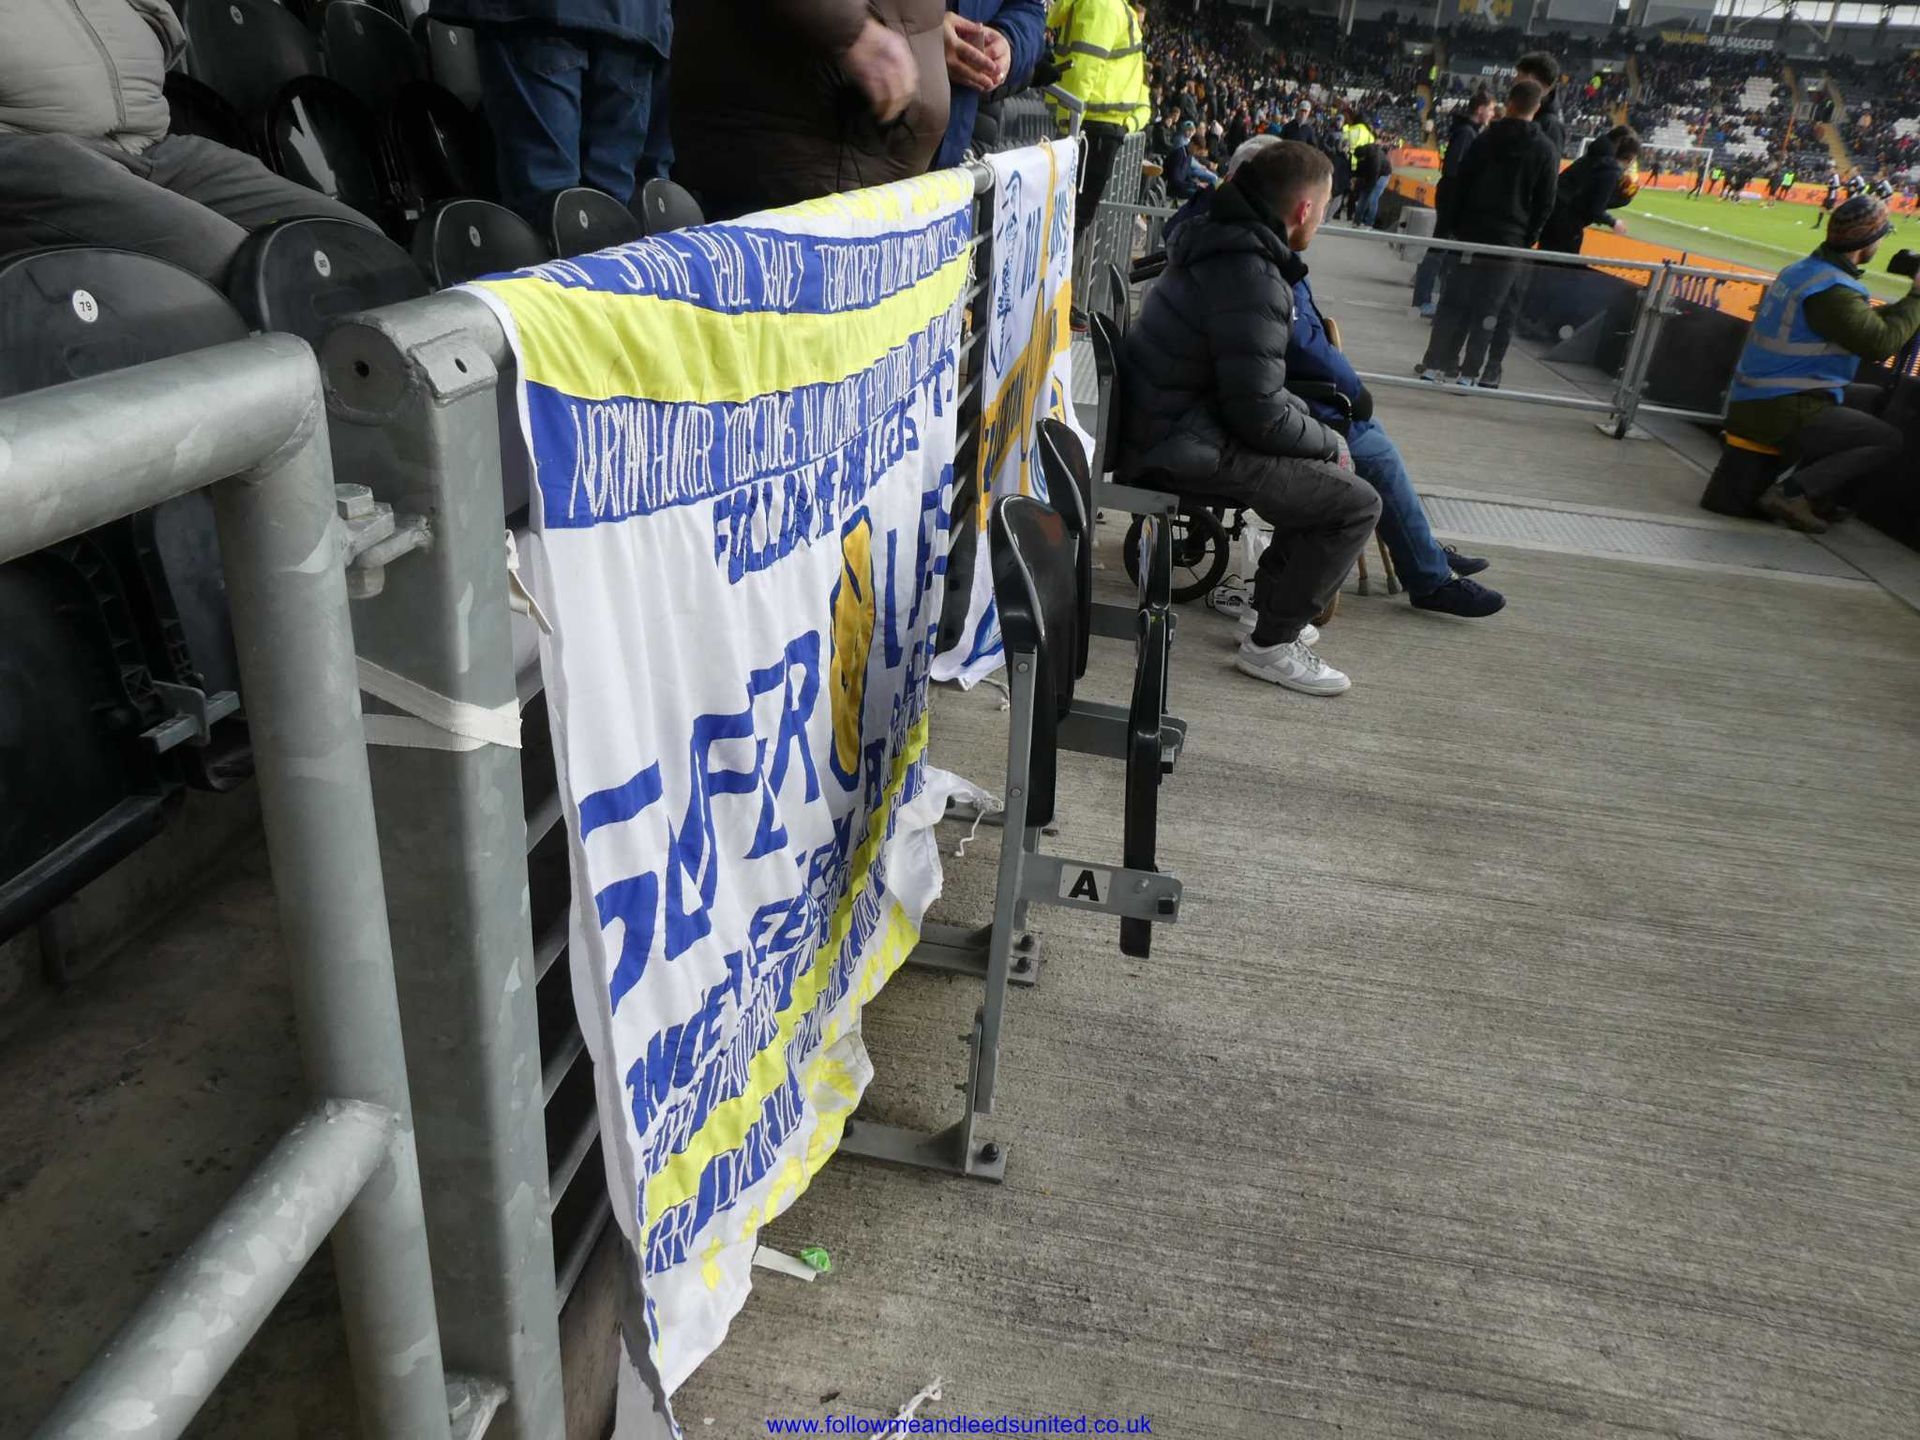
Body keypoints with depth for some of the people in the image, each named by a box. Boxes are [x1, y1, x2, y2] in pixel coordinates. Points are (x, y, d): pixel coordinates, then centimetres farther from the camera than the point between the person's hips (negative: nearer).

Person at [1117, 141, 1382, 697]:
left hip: (1173, 424, 10)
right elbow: (1259, 414, -22)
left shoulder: (1226, 243, 11)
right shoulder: (1253, 279, -22)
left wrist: (1317, 429, 12)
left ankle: (1270, 606, 26)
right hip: (1187, 449, -10)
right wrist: (1328, 442, -5)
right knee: (1356, 503, -8)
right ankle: (1272, 644, 1)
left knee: (1332, 468, 21)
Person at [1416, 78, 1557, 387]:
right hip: (1511, 243, 0)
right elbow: (1545, 204, 0)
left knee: (1453, 303, 5)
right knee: (1487, 310, 2)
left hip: (1472, 234, 1)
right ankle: (1468, 373, 2)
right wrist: (1528, 240, 8)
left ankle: (1436, 365, 4)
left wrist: (1453, 227, 6)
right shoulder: (1546, 150, 1)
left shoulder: (1486, 139, 2)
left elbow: (1460, 187, 0)